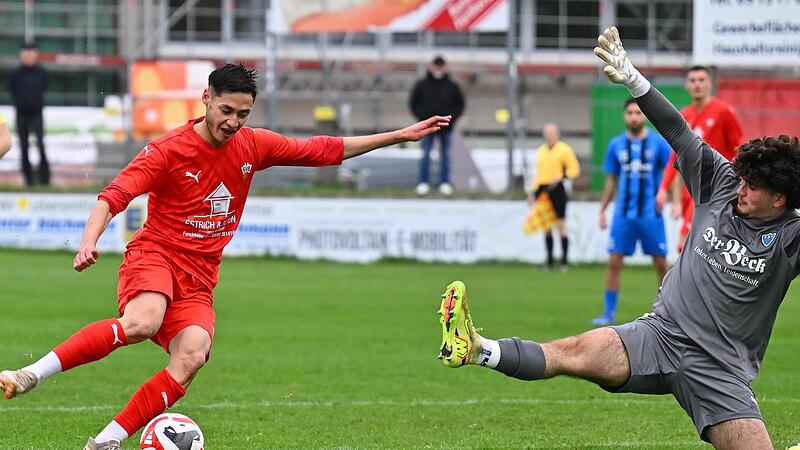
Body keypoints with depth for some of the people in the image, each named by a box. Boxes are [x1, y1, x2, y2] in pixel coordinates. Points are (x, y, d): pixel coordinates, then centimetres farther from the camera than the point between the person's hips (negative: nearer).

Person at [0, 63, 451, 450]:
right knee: (141, 323, -37)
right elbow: (114, 196, -16)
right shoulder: (169, 150, -9)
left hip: (199, 280, 5)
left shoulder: (253, 145, 7)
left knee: (193, 356, -24)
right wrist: (90, 241, -35)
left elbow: (324, 150, 16)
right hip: (155, 254, -5)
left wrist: (401, 136, 17)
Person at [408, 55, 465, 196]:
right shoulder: (421, 85, 0)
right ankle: (423, 183, 5)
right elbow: (413, 103, 6)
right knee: (425, 155, 0)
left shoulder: (452, 86, 2)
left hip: (446, 127, 1)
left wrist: (452, 118, -4)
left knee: (445, 156, 6)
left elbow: (460, 104, 9)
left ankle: (445, 183, 12)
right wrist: (421, 117, -6)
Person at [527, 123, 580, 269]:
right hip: (543, 190, 6)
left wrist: (560, 177, -19)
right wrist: (533, 191, 16)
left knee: (561, 225, -5)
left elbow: (574, 169, -5)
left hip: (557, 190, -6)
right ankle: (550, 261, 13)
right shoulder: (541, 150, 16)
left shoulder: (564, 149, -3)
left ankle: (564, 260, -1)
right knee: (546, 227, 7)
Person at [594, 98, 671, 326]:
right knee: (614, 261, -3)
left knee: (660, 263, 2)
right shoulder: (616, 145, 7)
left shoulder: (658, 143, -2)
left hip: (651, 213, -2)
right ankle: (609, 312, 4)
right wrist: (602, 210, 11)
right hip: (623, 213, 2)